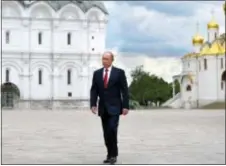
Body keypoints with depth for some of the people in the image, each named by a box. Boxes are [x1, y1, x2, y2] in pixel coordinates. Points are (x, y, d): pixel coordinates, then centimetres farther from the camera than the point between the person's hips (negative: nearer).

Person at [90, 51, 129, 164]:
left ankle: (114, 154, -3)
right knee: (106, 133, 6)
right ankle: (110, 154, 14)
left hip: (114, 107, -4)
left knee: (112, 130, -15)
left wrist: (125, 106, -9)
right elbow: (94, 90, 7)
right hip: (102, 108, 4)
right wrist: (93, 104, -6)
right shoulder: (97, 73, 9)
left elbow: (125, 90, -3)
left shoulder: (119, 72, -1)